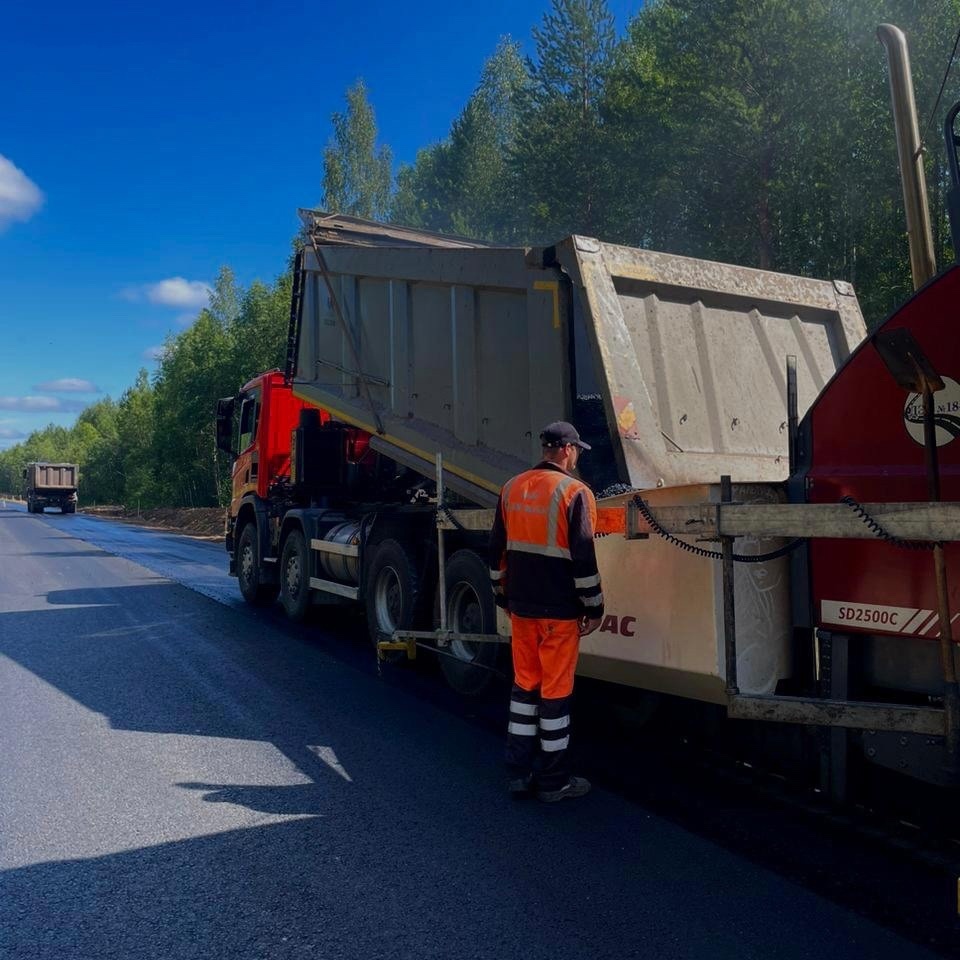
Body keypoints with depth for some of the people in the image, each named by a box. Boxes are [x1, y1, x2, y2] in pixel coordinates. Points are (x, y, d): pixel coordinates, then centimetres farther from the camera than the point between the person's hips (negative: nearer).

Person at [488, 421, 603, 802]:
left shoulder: (512, 489, 7)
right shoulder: (574, 493, -12)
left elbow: (497, 549, 12)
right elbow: (583, 557, -14)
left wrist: (503, 594, 21)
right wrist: (594, 606, -5)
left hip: (521, 606, 6)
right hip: (559, 610, -6)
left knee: (525, 684, 15)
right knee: (556, 689, 3)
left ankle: (519, 773, 20)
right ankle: (553, 781, 12)